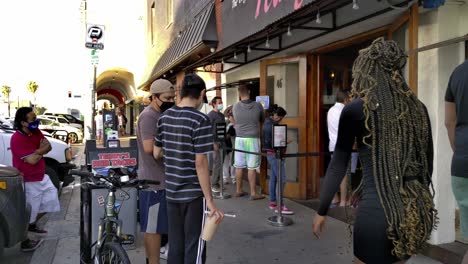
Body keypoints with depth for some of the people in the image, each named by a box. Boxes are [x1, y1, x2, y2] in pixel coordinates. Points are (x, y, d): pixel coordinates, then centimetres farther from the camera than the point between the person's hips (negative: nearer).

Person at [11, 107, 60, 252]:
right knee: (28, 212, 4)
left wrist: (36, 152, -20)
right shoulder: (17, 139, -25)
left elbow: (48, 146, -1)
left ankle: (32, 225, 39)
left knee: (51, 198, 21)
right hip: (28, 182, -9)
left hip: (41, 177, 9)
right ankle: (25, 242, 22)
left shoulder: (35, 131, 1)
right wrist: (40, 149, -11)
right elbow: (32, 160, -28)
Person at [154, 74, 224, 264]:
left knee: (175, 247, 15)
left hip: (171, 192, 6)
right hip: (194, 194, -6)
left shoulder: (164, 117, 4)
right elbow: (200, 163, -19)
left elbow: (157, 154, 12)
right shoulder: (200, 120, -16)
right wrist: (210, 200, -15)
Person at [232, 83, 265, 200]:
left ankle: (239, 190, 20)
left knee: (239, 166, 9)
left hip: (239, 139, 3)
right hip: (253, 139, -3)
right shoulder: (258, 106, -4)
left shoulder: (235, 107, -1)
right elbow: (263, 120, 12)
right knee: (252, 167, 0)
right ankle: (253, 193, 5)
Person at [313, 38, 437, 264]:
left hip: (378, 210, -6)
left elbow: (337, 166, -5)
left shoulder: (355, 110, -8)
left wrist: (321, 211, 4)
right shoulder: (418, 109, 6)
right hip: (417, 210, 6)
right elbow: (427, 164, 13)